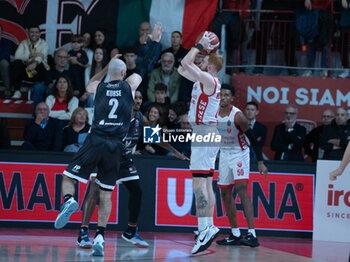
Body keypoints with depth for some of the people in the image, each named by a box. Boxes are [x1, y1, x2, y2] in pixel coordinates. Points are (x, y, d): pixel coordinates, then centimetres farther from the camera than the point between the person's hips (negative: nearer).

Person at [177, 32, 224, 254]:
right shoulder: (205, 80, 16)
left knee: (199, 183, -15)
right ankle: (209, 227, 16)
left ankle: (204, 229, -22)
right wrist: (202, 49, 19)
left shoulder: (209, 80, -13)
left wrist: (200, 46, -8)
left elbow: (185, 64, -21)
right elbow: (183, 68, 25)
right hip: (206, 133, 10)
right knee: (206, 184, 12)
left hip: (205, 133, -10)